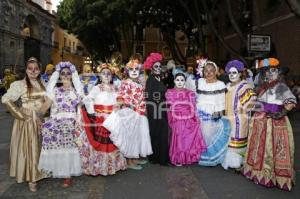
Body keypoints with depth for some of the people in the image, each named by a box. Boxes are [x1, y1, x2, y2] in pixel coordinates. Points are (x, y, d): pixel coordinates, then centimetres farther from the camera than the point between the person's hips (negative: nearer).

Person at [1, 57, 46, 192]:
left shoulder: (42, 84, 7)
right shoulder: (20, 84, -10)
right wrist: (20, 114, -15)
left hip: (41, 120, 5)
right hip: (27, 120, -5)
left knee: (39, 147, 13)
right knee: (29, 148, 3)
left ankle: (38, 172, 31)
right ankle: (31, 178, 17)